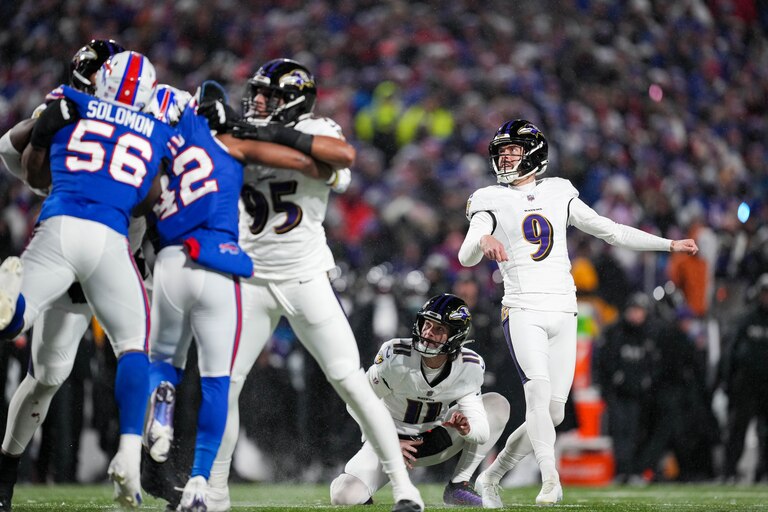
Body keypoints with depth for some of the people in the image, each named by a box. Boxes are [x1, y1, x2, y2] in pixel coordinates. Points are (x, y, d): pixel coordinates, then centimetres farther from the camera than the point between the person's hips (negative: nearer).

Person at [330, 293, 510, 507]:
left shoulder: (469, 367, -15)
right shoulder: (395, 355, -24)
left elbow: (482, 432, -17)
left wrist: (466, 428, -41)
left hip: (434, 439, 3)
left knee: (497, 404, -14)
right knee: (345, 496, -29)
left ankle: (459, 486, -9)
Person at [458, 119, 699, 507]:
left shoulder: (558, 195, 16)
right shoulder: (491, 202, 5)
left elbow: (610, 231, 21)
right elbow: (466, 257, -8)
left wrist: (670, 245, 19)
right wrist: (483, 241, -33)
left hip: (563, 314, 4)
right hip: (522, 311, -4)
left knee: (552, 413, 0)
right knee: (538, 390, -26)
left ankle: (491, 478, 13)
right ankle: (550, 481, -32)